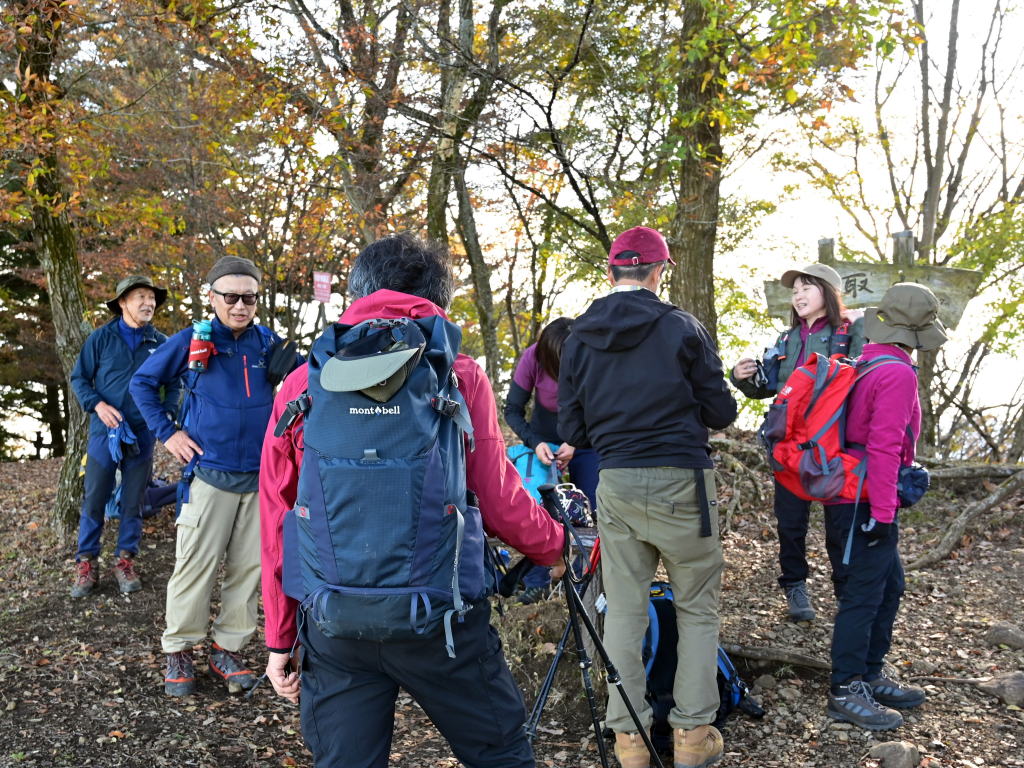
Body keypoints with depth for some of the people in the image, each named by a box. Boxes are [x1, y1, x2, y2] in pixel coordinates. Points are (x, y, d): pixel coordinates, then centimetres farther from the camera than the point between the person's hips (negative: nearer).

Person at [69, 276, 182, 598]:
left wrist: (166, 413, -3)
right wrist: (97, 404, -13)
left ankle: (125, 561, 21)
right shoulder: (101, 337, -3)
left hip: (143, 435, 2)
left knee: (134, 501, 9)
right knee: (94, 500, 2)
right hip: (105, 432, -1)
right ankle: (86, 564, 14)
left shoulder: (161, 343, 2)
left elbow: (174, 384, 12)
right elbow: (79, 378, 3)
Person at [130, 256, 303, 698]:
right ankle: (179, 652, 15)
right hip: (211, 474, -3)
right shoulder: (191, 341, -1)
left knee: (248, 566, 7)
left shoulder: (268, 343, 6)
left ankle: (228, 652, 20)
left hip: (260, 476, 3)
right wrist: (166, 432, 1)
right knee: (196, 563, -3)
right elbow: (142, 382, 9)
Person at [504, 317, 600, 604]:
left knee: (590, 513, -4)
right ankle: (537, 581, 10)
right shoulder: (533, 357, -25)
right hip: (544, 442, 0)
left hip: (586, 444, 0)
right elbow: (513, 410, -15)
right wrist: (535, 442, -30)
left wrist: (575, 443, -30)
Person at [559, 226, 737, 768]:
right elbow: (721, 413, -2)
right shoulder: (683, 328, -7)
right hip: (681, 481, -3)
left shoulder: (579, 338, 3)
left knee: (623, 612, 11)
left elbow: (571, 429, 5)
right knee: (697, 609, 12)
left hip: (615, 485, 3)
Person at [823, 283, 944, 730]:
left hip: (849, 491, 10)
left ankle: (870, 677, 30)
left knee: (888, 585, 19)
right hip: (865, 502, -10)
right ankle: (846, 693, 10)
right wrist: (882, 511, -21)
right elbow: (883, 447, -24)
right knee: (863, 594, -1)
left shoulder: (861, 362, 11)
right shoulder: (898, 374, -18)